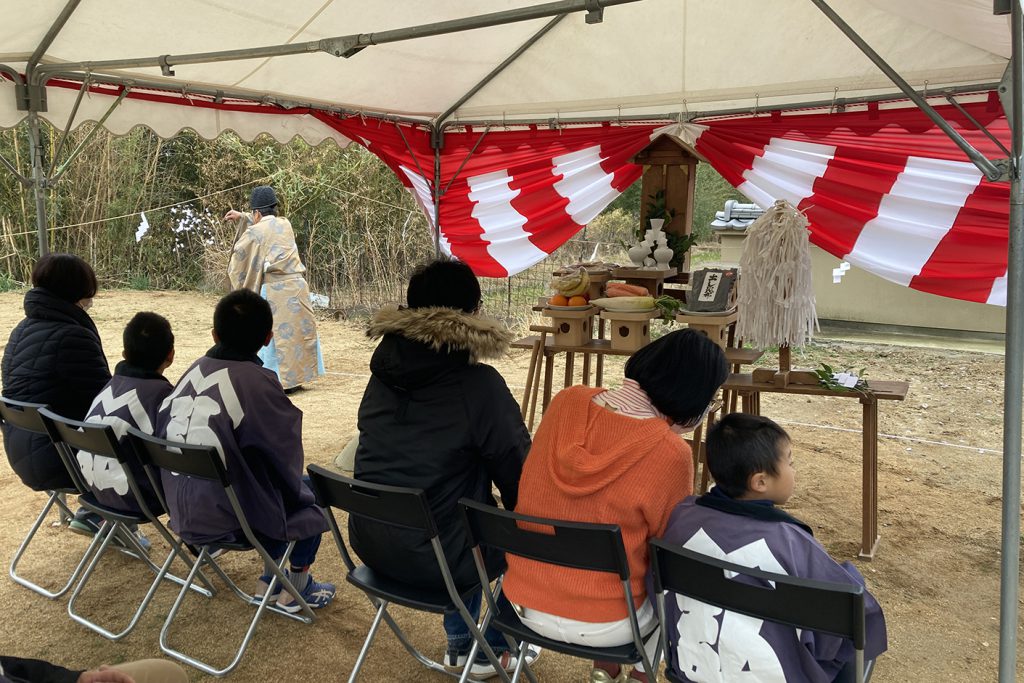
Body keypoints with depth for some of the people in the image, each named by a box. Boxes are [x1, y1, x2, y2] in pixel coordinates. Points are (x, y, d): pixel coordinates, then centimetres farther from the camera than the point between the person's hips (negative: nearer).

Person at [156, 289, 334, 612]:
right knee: (314, 491, 18)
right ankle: (296, 590, 25)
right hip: (229, 518, -6)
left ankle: (269, 579, 34)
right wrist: (299, 486, 11)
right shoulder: (258, 382, -20)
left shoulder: (193, 371, -3)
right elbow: (286, 455, -11)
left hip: (183, 512, 6)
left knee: (273, 482, 29)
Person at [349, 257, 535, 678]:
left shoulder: (384, 371, 1)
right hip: (433, 556, -6)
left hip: (370, 542, 7)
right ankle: (494, 649, 28)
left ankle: (460, 644, 38)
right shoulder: (479, 384, -18)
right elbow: (520, 478, -12)